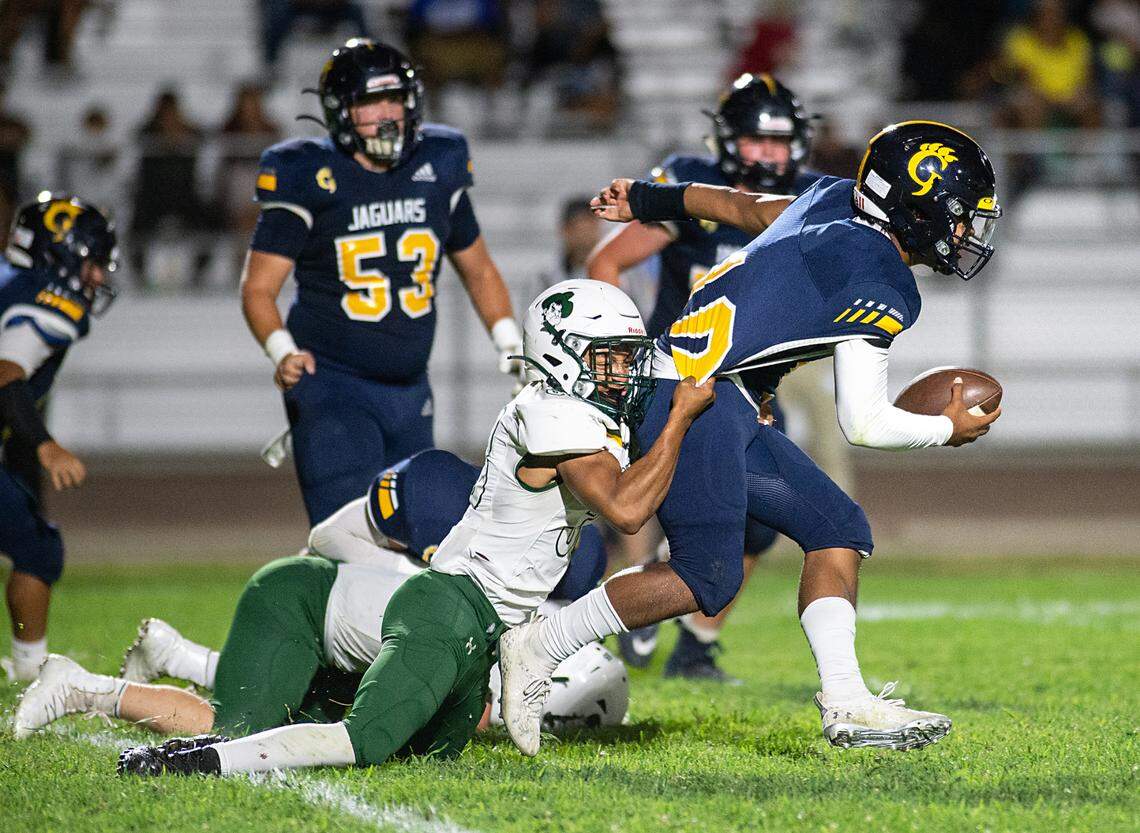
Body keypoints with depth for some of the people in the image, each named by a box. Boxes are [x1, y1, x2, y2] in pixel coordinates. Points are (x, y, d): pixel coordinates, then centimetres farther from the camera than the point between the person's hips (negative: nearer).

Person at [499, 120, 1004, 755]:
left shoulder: (836, 199, 12)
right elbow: (865, 425, -11)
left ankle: (845, 704, 0)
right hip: (696, 395, -11)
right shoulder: (880, 287, -13)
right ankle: (540, 648, -6)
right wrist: (950, 430, 6)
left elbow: (744, 207, 29)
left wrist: (651, 201, 44)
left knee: (840, 530, 7)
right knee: (708, 579, -16)